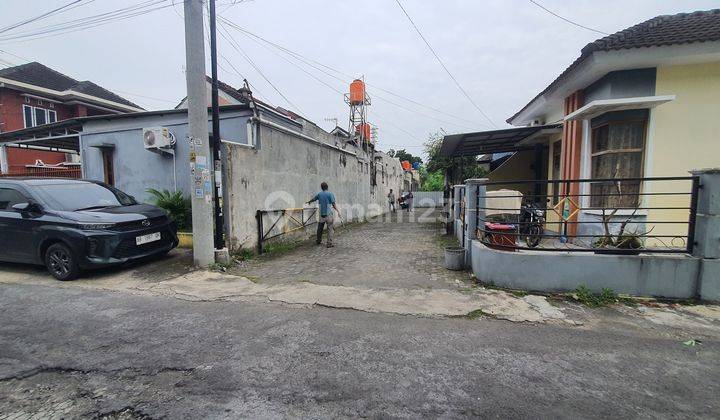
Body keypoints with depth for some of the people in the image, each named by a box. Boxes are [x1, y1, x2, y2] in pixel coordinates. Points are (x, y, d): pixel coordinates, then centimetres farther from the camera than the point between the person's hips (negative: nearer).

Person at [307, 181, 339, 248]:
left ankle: (319, 241, 33)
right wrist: (338, 211, -6)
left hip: (321, 214, 4)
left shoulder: (319, 194, 8)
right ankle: (329, 243, -3)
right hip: (328, 214, -4)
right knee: (330, 229, 0)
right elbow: (333, 204, -11)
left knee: (320, 228, 18)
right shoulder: (330, 194, -5)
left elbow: (313, 199, 25)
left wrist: (309, 202, 45)